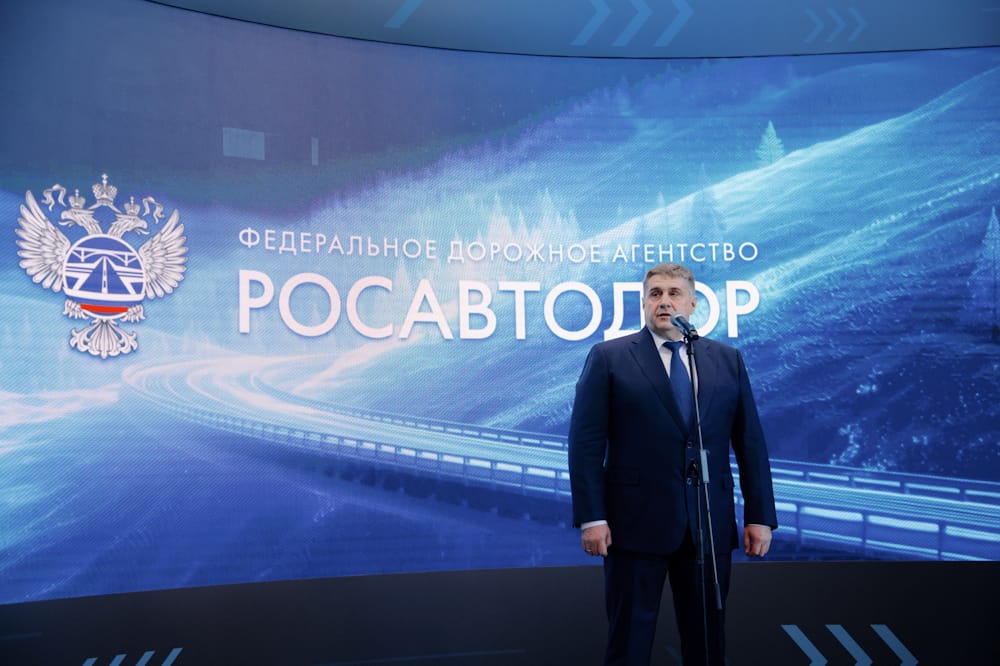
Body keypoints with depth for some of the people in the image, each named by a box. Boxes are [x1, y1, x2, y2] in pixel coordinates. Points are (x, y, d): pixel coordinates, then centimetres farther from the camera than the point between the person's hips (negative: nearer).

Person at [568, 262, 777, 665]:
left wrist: (760, 515, 4)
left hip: (709, 526, 3)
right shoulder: (608, 358, 0)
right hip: (637, 523, -3)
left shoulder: (728, 360, 10)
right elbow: (586, 443, -4)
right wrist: (591, 517, -11)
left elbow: (750, 442, 9)